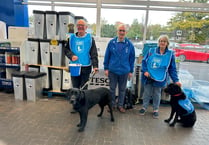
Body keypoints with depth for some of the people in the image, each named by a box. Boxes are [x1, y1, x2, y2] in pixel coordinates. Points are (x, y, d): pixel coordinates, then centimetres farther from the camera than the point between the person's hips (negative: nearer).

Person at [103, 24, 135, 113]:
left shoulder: (129, 44, -3)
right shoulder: (111, 43, -3)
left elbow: (132, 58, 3)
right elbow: (107, 56, 1)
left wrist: (131, 71, 3)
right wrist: (106, 68, -1)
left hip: (124, 71, 1)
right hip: (112, 70, 0)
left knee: (122, 89, 13)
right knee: (112, 89, 12)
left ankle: (120, 105, 30)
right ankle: (112, 104, 29)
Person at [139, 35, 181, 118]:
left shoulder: (170, 54, 0)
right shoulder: (151, 51, 0)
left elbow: (172, 69, 2)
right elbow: (144, 61, 4)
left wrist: (176, 80, -5)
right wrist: (145, 71, -12)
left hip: (159, 78, 0)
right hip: (148, 77, 0)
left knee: (157, 94, 13)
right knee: (147, 93, 11)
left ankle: (155, 110, 31)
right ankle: (144, 107, 29)